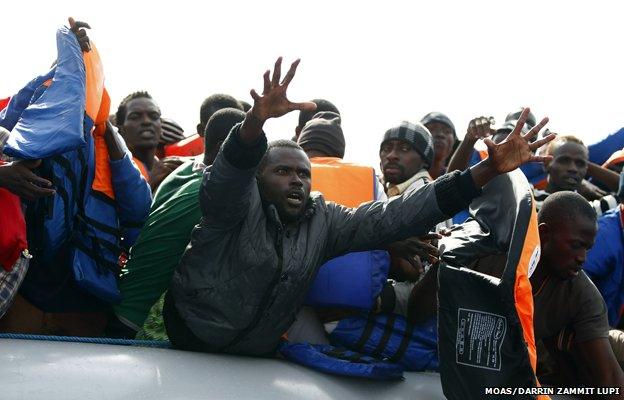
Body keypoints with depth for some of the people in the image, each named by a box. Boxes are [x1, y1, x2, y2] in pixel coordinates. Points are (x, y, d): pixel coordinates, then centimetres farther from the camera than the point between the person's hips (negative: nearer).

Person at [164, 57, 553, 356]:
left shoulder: (324, 222, -1)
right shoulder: (237, 203, -13)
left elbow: (394, 217, -9)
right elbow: (231, 172, -35)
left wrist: (488, 170, -18)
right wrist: (257, 119, -58)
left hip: (257, 355, 4)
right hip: (192, 336, -4)